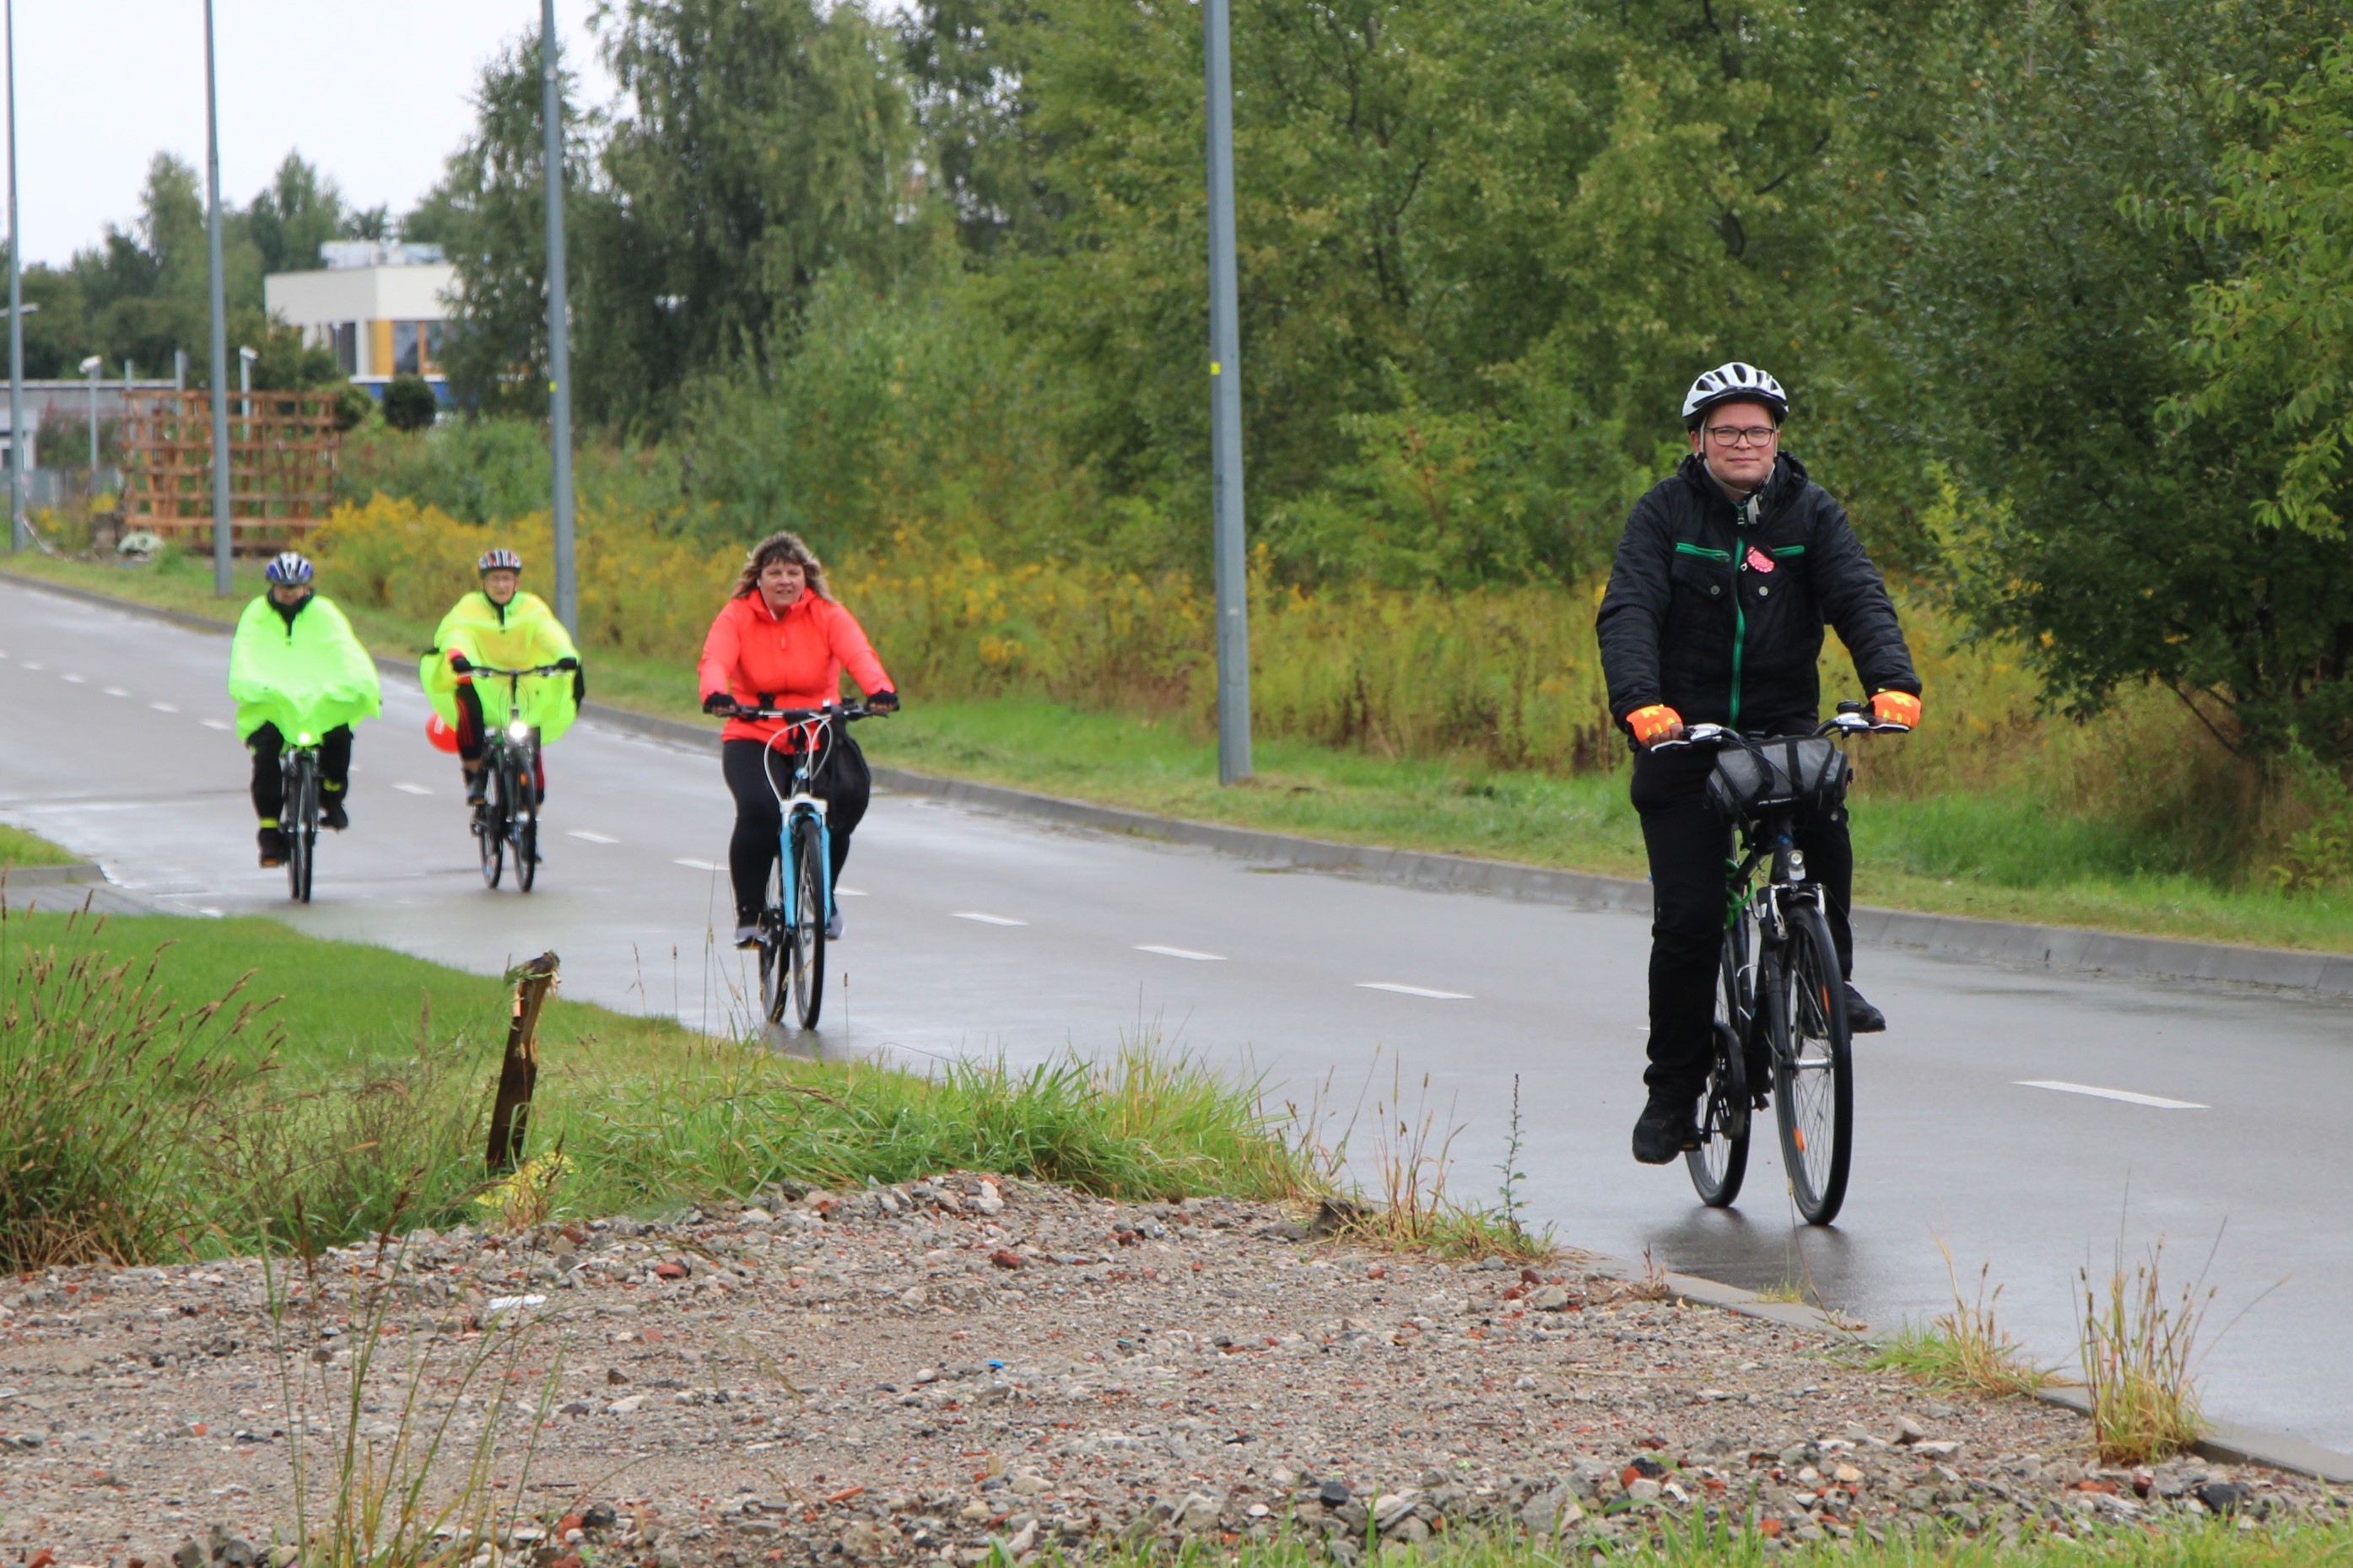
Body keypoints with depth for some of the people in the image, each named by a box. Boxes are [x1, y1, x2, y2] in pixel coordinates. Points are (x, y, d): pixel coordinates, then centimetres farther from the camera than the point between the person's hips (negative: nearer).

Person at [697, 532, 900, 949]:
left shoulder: (828, 616, -2)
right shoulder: (736, 617, -3)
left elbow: (858, 653, -19)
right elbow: (715, 661, -20)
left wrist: (879, 690, -41)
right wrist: (716, 695, -44)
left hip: (819, 737, 2)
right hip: (754, 739, -2)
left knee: (850, 794, -20)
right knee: (758, 810, -27)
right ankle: (748, 914, -9)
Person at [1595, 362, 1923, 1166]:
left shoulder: (1811, 512, 2)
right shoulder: (1666, 512, -3)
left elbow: (1860, 599, -10)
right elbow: (1628, 612, -15)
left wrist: (1893, 681, -30)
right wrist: (1639, 700, -34)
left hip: (1783, 725, 1)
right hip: (1683, 733, -1)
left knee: (1823, 815, -31)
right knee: (1688, 917, -7)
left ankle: (1829, 974, -11)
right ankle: (1674, 1090, 7)